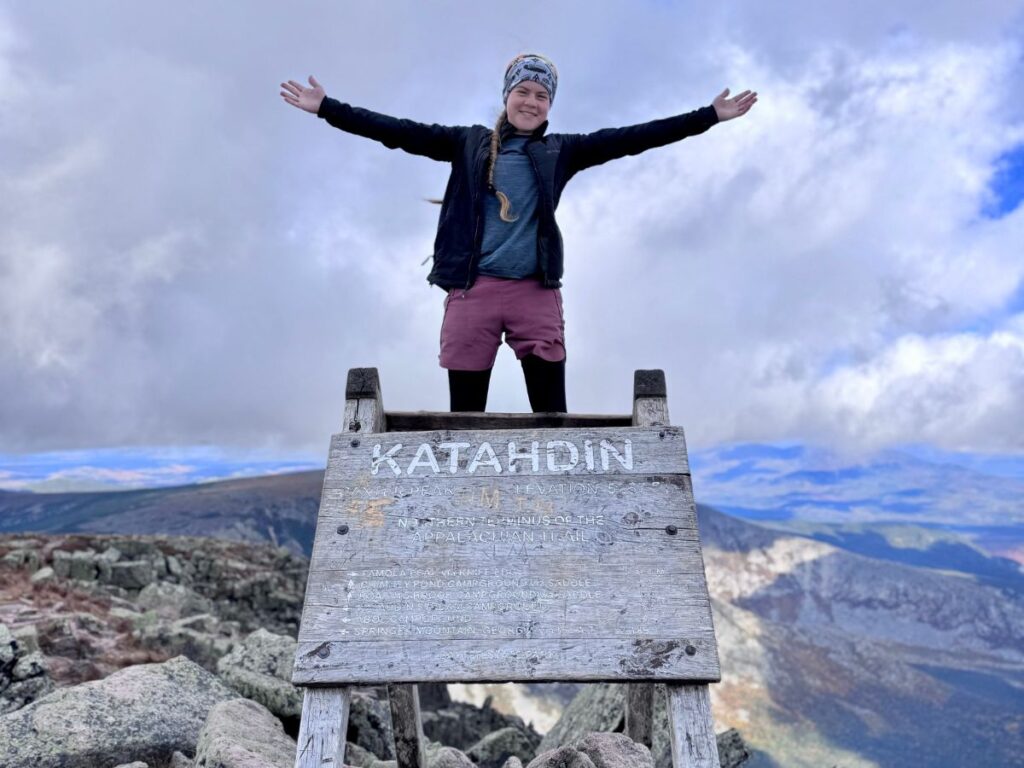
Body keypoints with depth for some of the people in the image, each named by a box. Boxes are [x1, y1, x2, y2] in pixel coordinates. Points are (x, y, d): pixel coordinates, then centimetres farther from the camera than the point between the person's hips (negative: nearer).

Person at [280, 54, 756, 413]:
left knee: (552, 413, -2)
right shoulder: (468, 143, 12)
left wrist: (709, 115, 5)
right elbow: (399, 132, 8)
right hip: (472, 290, 0)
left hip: (535, 292, 0)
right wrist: (325, 107, 4)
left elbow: (630, 139, 8)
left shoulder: (560, 152, 13)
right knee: (465, 416, 5)